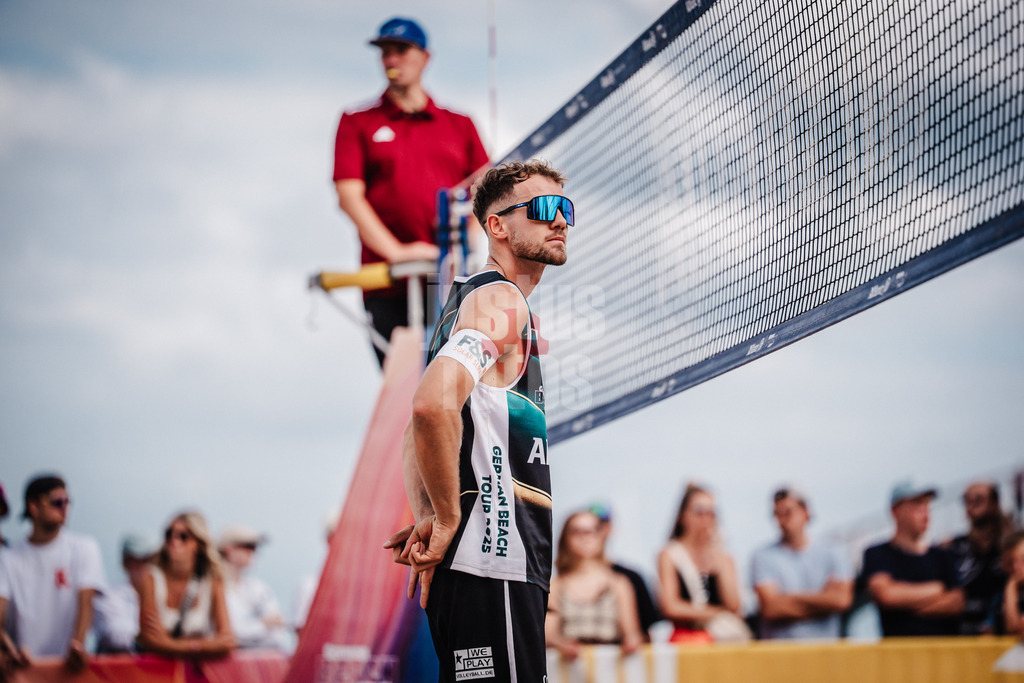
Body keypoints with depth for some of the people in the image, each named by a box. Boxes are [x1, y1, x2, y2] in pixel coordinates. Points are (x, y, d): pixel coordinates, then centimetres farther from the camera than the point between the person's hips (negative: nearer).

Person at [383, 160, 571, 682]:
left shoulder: (470, 299, 23)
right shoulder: (502, 301, -9)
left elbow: (417, 428, 26)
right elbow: (434, 404, -26)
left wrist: (429, 518, 10)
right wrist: (446, 520, -16)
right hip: (491, 562, -10)